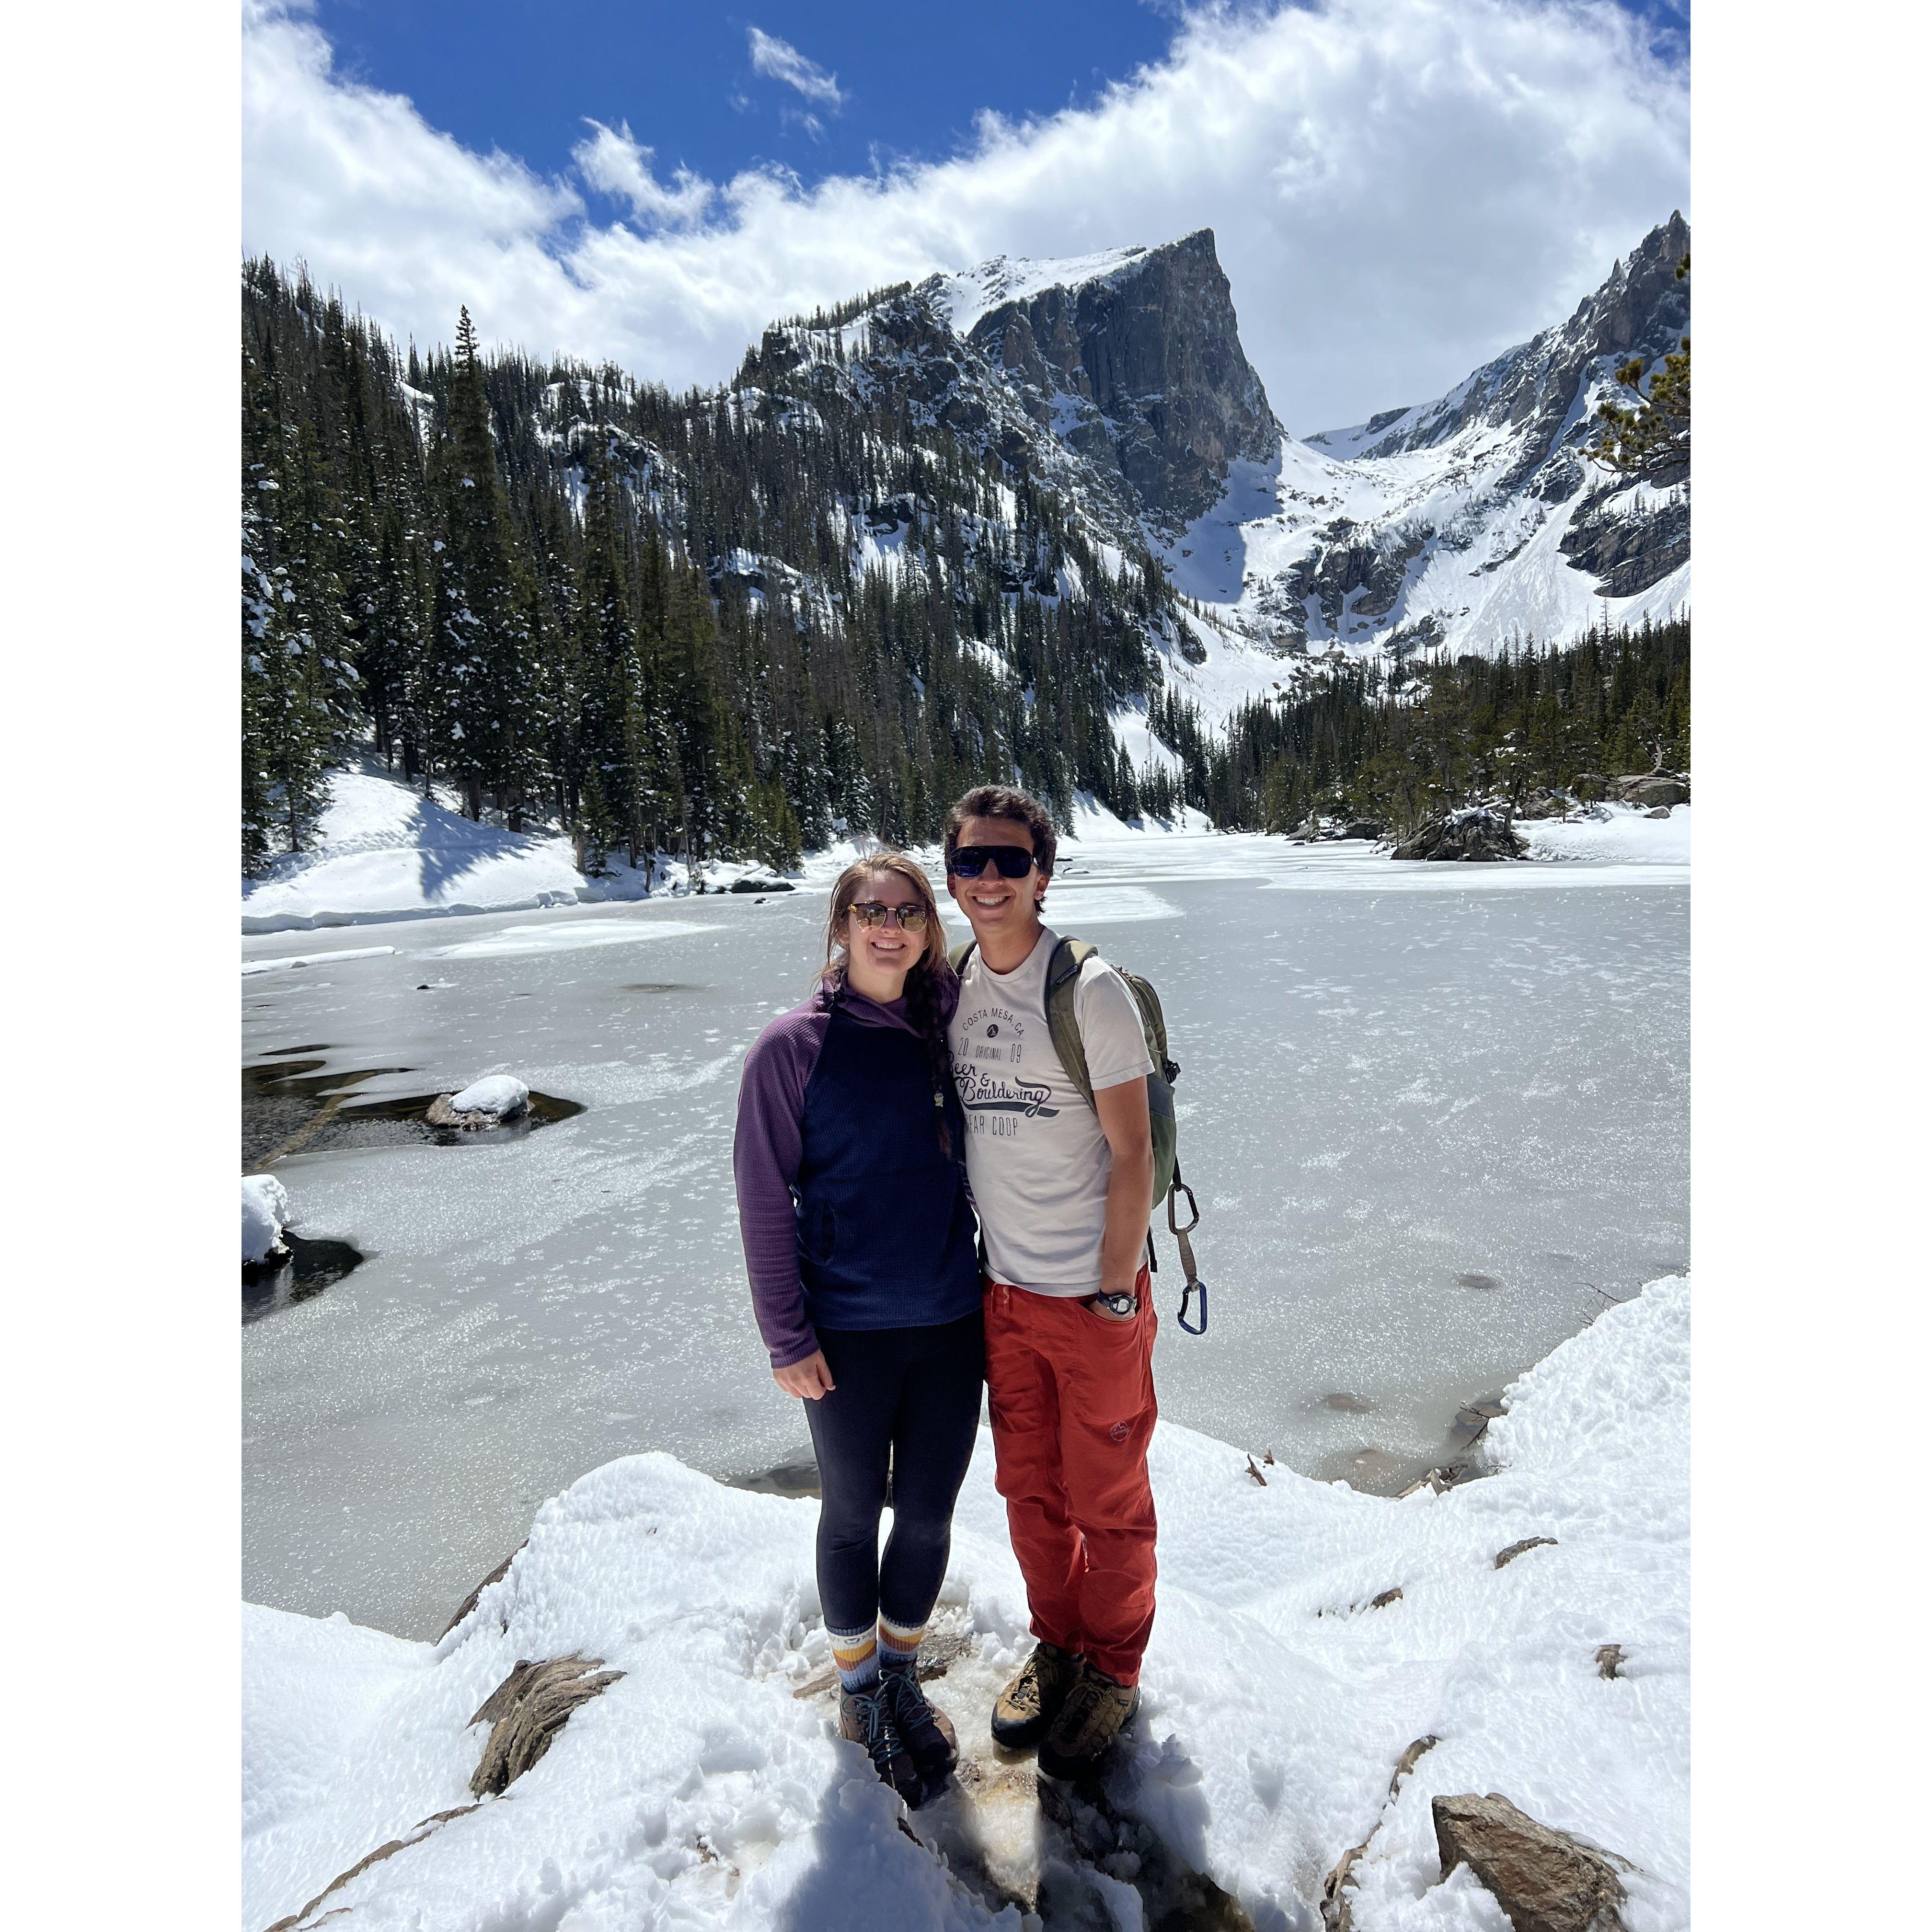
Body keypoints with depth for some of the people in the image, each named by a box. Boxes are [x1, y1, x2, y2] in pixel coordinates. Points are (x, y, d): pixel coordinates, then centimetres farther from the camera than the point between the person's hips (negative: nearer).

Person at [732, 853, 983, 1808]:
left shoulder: (944, 1031, 0)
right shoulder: (794, 1045, -11)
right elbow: (765, 1202, -8)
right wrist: (787, 1336, -9)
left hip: (950, 1322, 4)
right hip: (847, 1333, -3)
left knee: (928, 1513, 15)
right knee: (852, 1516, 14)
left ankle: (902, 1673, 41)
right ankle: (860, 1691, 39)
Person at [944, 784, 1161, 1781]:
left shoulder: (1091, 989, -16)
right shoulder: (954, 989, 2)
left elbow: (1132, 1153, -15)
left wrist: (1114, 1290, -13)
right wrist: (972, 1265, 11)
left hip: (1093, 1297, -5)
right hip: (1002, 1291, 5)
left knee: (1106, 1499, 13)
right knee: (1029, 1489, 21)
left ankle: (1112, 1668, 37)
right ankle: (1056, 1645, 44)